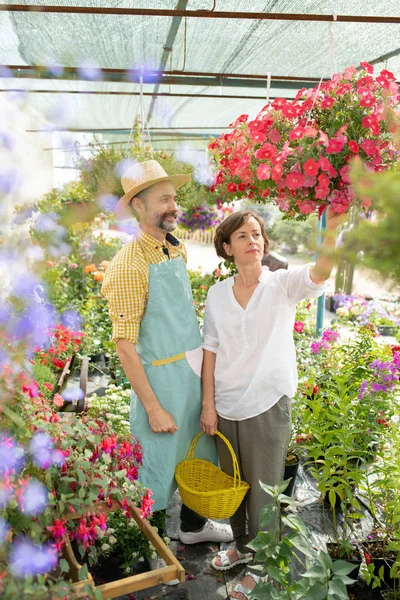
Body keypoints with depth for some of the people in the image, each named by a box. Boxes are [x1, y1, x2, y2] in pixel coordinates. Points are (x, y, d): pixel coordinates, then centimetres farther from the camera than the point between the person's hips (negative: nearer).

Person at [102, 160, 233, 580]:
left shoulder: (177, 250, 6)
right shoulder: (130, 264, -19)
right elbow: (124, 345, -19)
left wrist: (204, 366, 13)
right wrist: (153, 408, -18)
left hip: (195, 371, 8)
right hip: (161, 378, -8)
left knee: (199, 454, 23)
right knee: (159, 469, 8)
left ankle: (193, 525, 47)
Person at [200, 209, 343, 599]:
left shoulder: (282, 284, -9)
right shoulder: (217, 294, 0)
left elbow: (320, 272, -30)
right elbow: (211, 351, 3)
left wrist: (331, 230, -48)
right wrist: (208, 404, 0)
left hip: (268, 406, -3)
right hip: (227, 407, 4)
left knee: (263, 490, 12)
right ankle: (241, 546, 48)